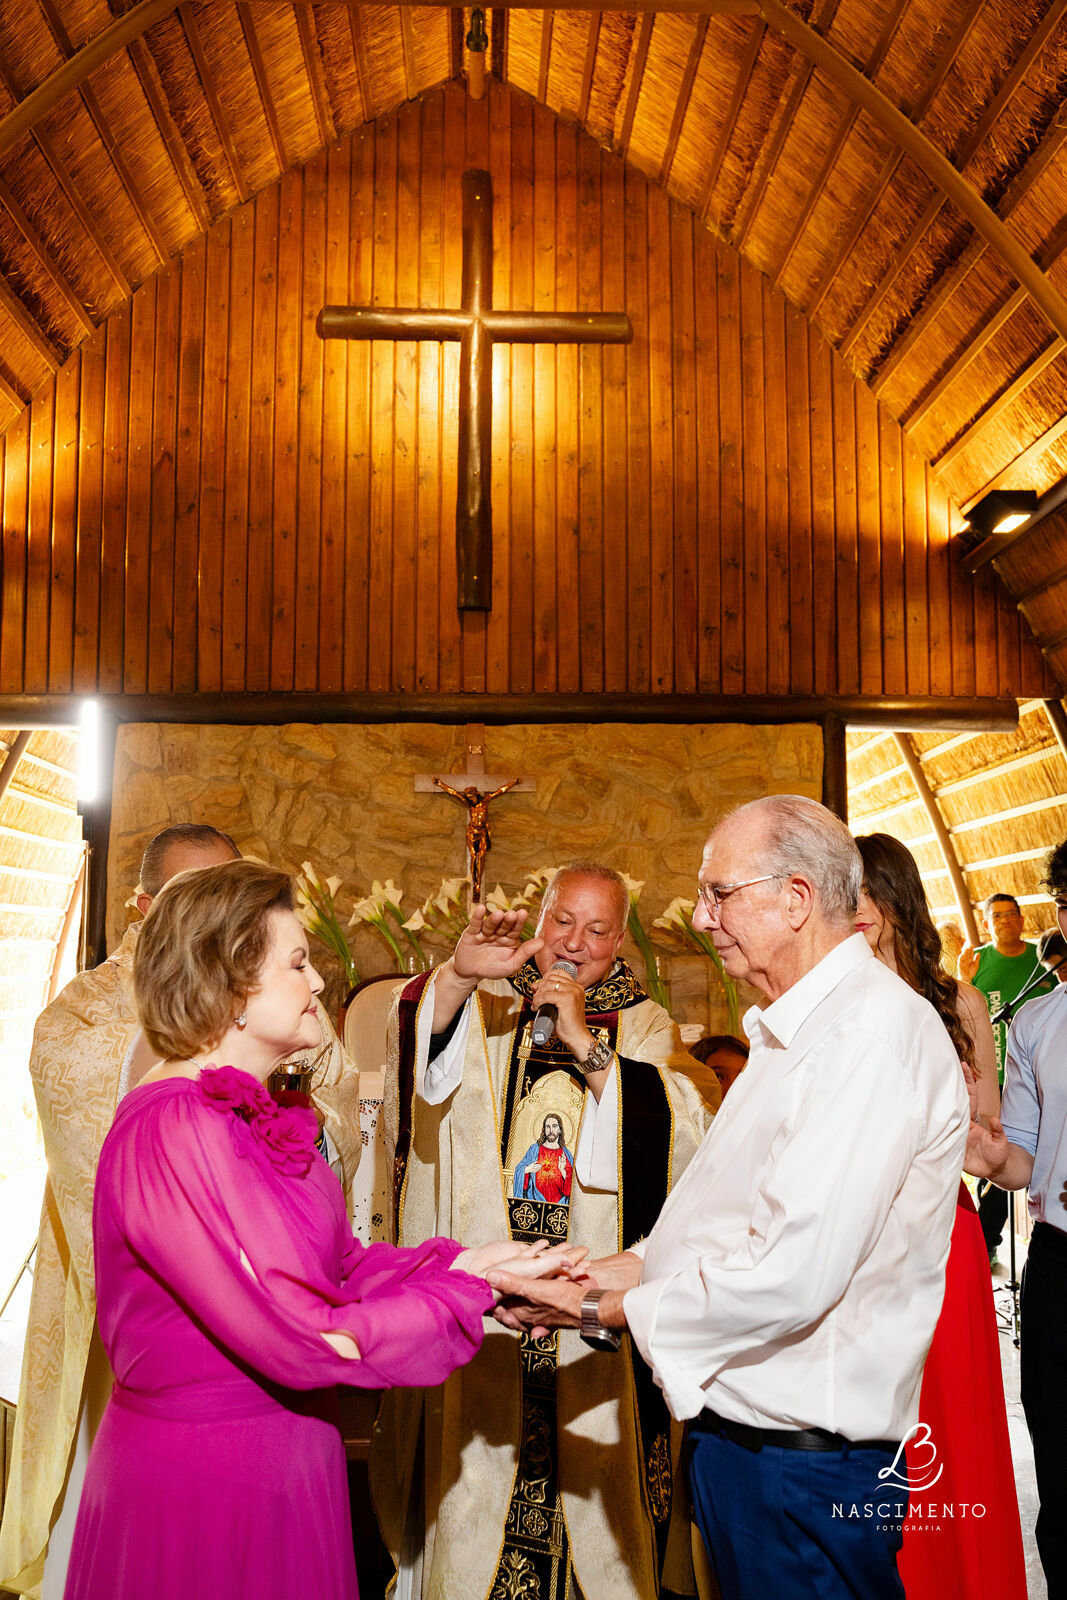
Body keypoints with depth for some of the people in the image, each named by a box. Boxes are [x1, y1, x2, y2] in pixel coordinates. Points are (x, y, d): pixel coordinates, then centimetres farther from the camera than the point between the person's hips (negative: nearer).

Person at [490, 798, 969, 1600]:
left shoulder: (873, 1032, -22)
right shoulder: (798, 1031, 13)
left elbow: (789, 1276, -28)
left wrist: (603, 1307, -16)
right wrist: (620, 1268, 3)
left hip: (801, 1465, -9)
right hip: (741, 1431, 9)